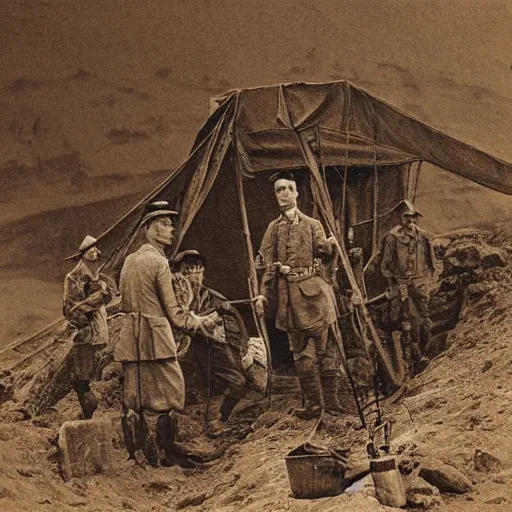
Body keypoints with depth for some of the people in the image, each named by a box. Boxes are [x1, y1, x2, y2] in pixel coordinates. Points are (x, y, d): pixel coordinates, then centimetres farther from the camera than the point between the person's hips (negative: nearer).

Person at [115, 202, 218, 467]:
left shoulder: (129, 261, 11)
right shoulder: (159, 262, -10)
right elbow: (172, 311, -8)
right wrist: (199, 322, 6)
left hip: (130, 336, 7)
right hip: (155, 338, -7)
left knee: (133, 395, 8)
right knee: (170, 393, 1)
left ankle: (138, 452, 11)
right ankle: (167, 451, 2)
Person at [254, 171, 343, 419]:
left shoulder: (312, 225, 9)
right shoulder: (273, 228, 12)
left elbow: (323, 254, -2)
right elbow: (267, 264, 10)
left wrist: (330, 245, -24)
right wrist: (263, 294, 0)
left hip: (313, 290, -1)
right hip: (289, 294, 1)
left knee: (324, 345, -3)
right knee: (300, 350, 3)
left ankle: (330, 399, 2)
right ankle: (312, 402, 9)